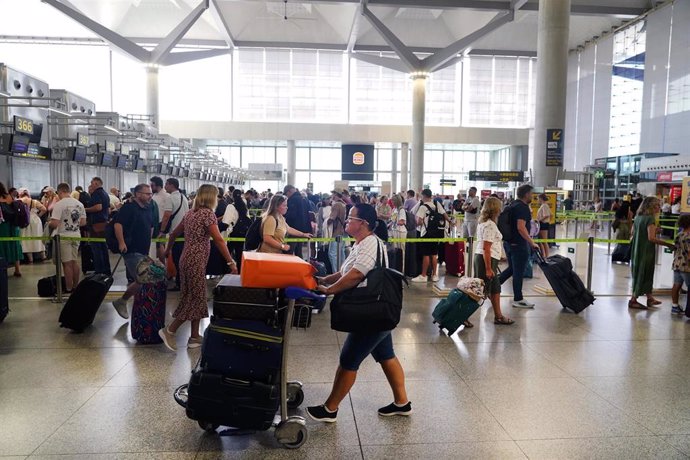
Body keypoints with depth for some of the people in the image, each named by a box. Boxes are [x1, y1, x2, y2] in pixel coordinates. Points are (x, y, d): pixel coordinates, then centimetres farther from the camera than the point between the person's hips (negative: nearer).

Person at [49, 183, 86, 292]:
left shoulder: (59, 204, -13)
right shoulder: (79, 204, 5)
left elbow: (55, 223, -19)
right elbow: (83, 222, 8)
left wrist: (48, 223, 2)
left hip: (64, 236, -6)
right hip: (76, 235, 6)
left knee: (67, 263, 0)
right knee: (74, 261, 14)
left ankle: (69, 289, 6)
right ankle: (75, 286, 20)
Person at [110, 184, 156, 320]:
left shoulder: (148, 209, 13)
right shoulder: (129, 207, -12)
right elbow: (118, 224, -21)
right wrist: (121, 242, -26)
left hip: (143, 251, 8)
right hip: (132, 251, -8)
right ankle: (121, 302, 6)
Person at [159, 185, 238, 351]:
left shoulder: (191, 213, 12)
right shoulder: (208, 213, -11)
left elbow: (174, 234, 20)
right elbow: (218, 240, -19)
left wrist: (167, 251, 34)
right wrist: (231, 262, -18)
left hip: (188, 258, 9)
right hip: (196, 260, -9)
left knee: (196, 298, 11)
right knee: (196, 298, -1)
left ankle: (194, 337, 15)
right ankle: (169, 331, 1)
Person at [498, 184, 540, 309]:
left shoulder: (513, 205, 12)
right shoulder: (523, 208, -17)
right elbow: (521, 228, -26)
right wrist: (532, 243, -23)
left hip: (508, 242, 9)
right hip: (518, 244, -9)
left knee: (511, 268, 21)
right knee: (519, 272, 2)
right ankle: (518, 299, 11)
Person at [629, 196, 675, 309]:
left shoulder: (638, 216, 7)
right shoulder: (650, 218, -17)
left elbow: (633, 232, 16)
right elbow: (651, 238, -24)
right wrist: (667, 244, -19)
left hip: (637, 249, 8)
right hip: (646, 250, -8)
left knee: (646, 274, 18)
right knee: (643, 275, 2)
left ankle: (649, 298, 28)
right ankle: (633, 300, 8)